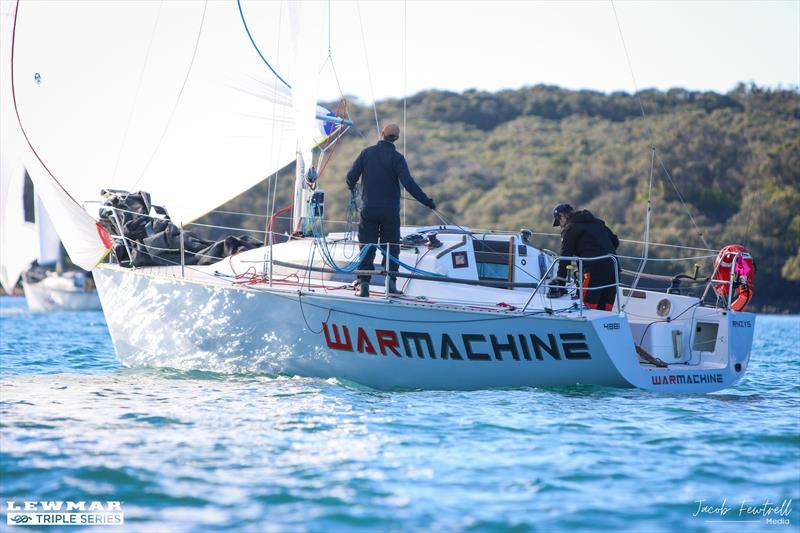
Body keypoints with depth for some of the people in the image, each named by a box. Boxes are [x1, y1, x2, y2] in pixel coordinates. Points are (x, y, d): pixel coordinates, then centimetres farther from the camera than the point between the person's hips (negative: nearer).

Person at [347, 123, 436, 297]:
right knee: (391, 247, 10)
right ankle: (391, 282, 4)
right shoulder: (397, 158, -8)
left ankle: (363, 284, -1)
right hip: (390, 211, -2)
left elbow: (351, 177, 0)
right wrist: (426, 201, -12)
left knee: (367, 248, 6)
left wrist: (352, 188, 24)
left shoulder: (367, 153, 0)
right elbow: (408, 183, -18)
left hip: (368, 209, 2)